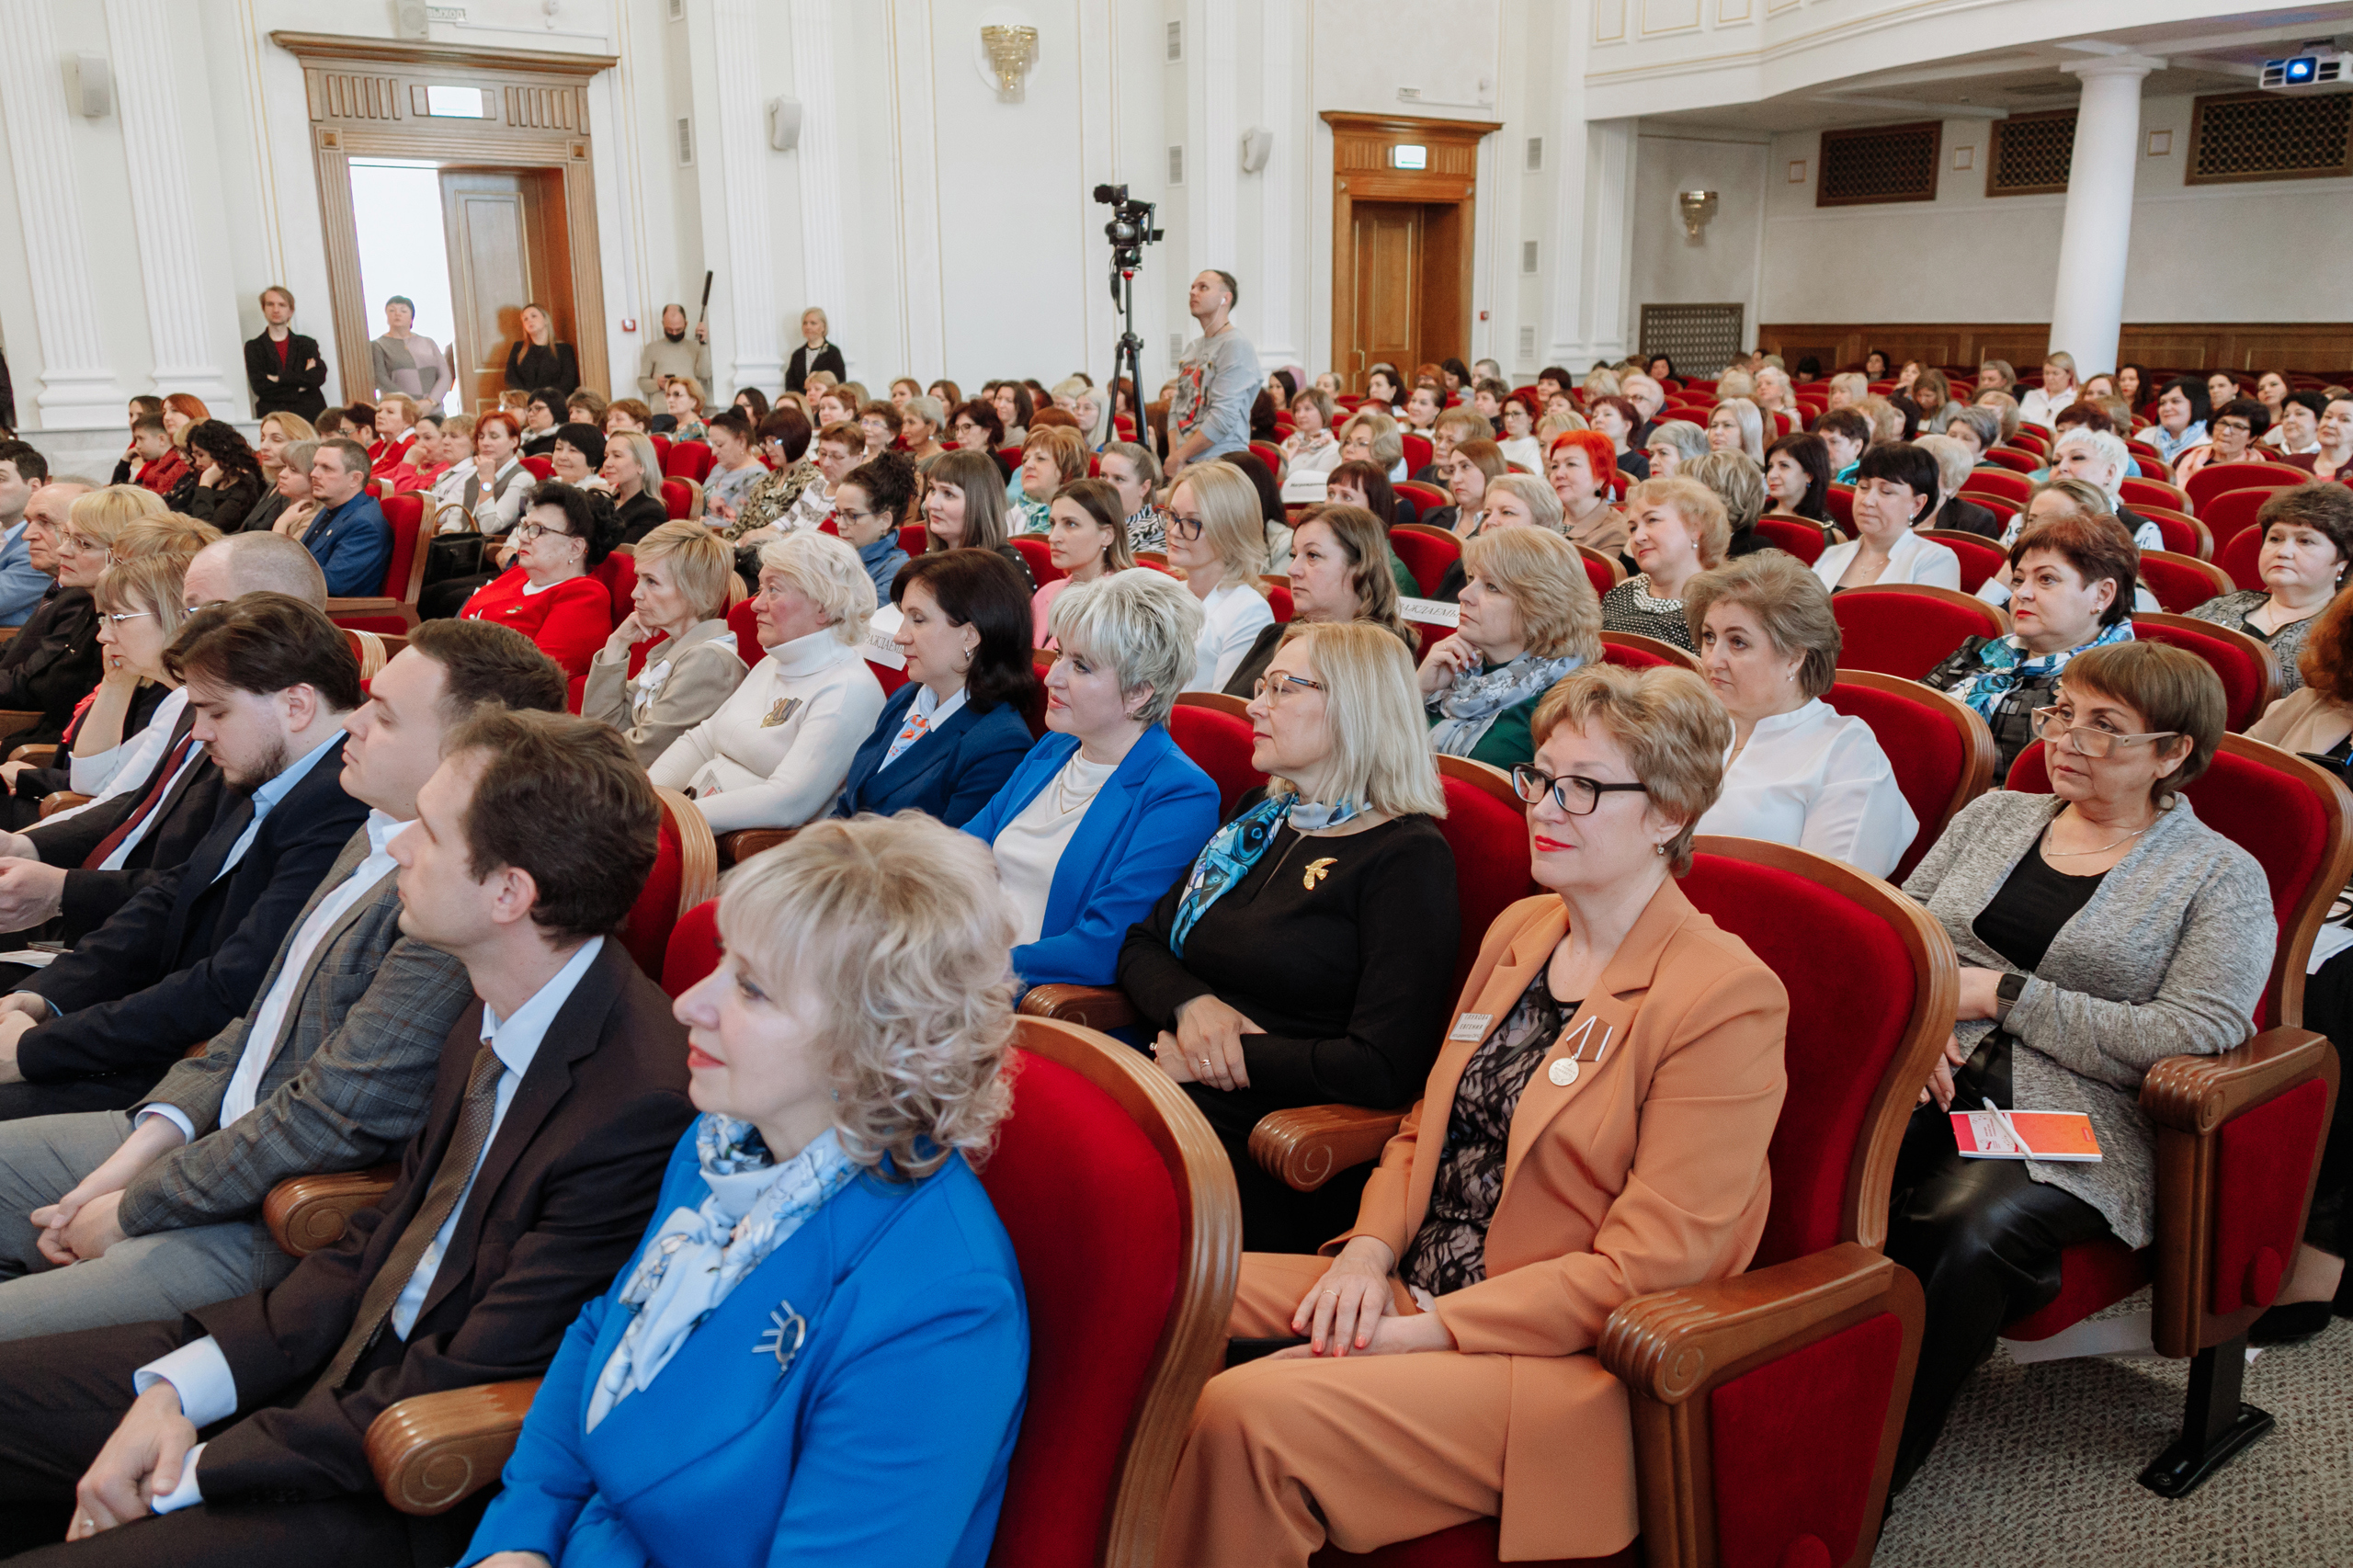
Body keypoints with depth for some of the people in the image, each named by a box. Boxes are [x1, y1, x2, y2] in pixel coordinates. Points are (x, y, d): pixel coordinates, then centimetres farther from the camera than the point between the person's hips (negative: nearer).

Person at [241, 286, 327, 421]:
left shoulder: (307, 343, 17)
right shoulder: (253, 347, 14)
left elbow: (319, 377, 0)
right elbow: (259, 386, 0)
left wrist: (280, 378, -6)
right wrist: (301, 381, -3)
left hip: (309, 415, 1)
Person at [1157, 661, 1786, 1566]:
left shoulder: (1728, 999, -13)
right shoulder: (1518, 931, 11)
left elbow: (1647, 1264, -16)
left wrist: (1422, 1331, -18)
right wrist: (1369, 1251, -3)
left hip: (1560, 1355, -7)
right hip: (1411, 1290, 7)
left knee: (1245, 1413, -28)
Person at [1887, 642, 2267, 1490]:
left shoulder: (2223, 878, 7)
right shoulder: (1995, 815, 22)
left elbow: (2192, 1037, -7)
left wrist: (2003, 994, -8)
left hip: (2074, 1124, -3)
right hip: (1936, 1079, 3)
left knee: (1964, 1227, -36)